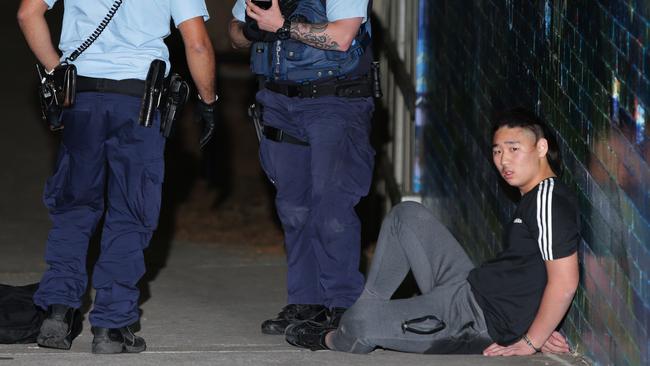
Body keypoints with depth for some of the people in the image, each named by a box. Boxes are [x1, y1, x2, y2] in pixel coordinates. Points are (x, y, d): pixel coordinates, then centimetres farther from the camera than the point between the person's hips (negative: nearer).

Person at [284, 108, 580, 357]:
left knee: (359, 326, -13)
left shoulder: (549, 201, -20)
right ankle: (368, 306, 9)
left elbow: (564, 283, -26)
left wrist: (529, 343, -19)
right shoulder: (533, 198, 12)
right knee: (408, 215, 12)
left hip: (479, 318, -10)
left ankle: (334, 341, 25)